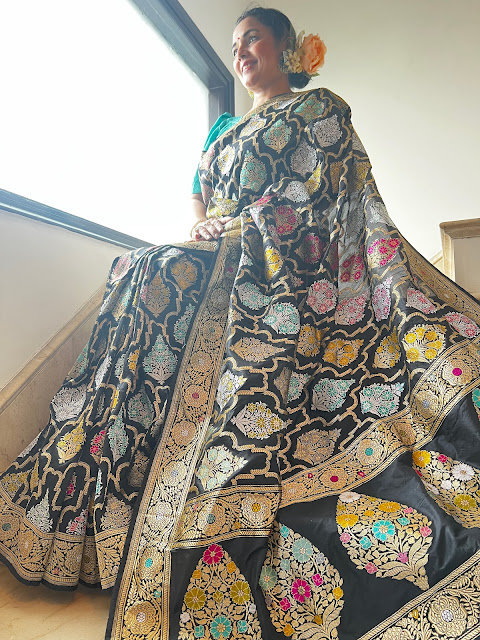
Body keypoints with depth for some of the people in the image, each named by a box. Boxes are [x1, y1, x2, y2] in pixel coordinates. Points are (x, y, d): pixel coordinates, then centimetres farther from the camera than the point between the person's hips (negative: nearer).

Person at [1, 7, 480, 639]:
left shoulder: (320, 106, 14)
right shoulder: (225, 130, 32)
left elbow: (313, 192, -3)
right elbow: (199, 203, 26)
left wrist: (238, 226, -7)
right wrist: (203, 229, 3)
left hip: (284, 271, -6)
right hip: (219, 275, 6)